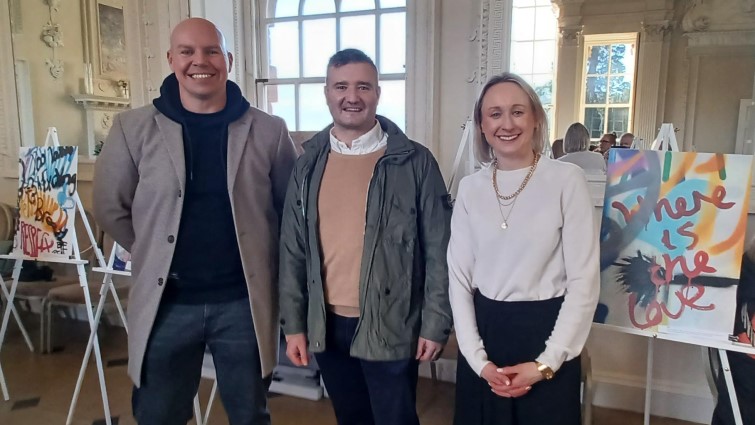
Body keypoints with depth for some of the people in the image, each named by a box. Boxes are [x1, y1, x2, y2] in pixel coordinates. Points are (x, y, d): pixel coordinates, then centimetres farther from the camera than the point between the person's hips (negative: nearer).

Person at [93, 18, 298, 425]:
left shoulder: (268, 130, -3)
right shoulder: (133, 128, -3)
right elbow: (111, 208, 7)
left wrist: (258, 259, 2)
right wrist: (156, 253, 6)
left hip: (243, 302, 0)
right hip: (166, 302, 1)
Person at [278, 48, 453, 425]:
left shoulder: (415, 161, -8)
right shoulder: (309, 164, 2)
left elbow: (438, 249, -7)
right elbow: (292, 249, 4)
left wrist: (435, 322, -8)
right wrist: (293, 323, 3)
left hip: (390, 325, -3)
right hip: (326, 324, 4)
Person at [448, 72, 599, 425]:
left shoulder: (567, 179, -8)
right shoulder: (469, 187, 0)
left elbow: (584, 281, -8)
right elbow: (459, 278, 1)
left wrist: (547, 362, -11)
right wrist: (478, 359, -6)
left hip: (545, 330, -2)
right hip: (484, 331, 3)